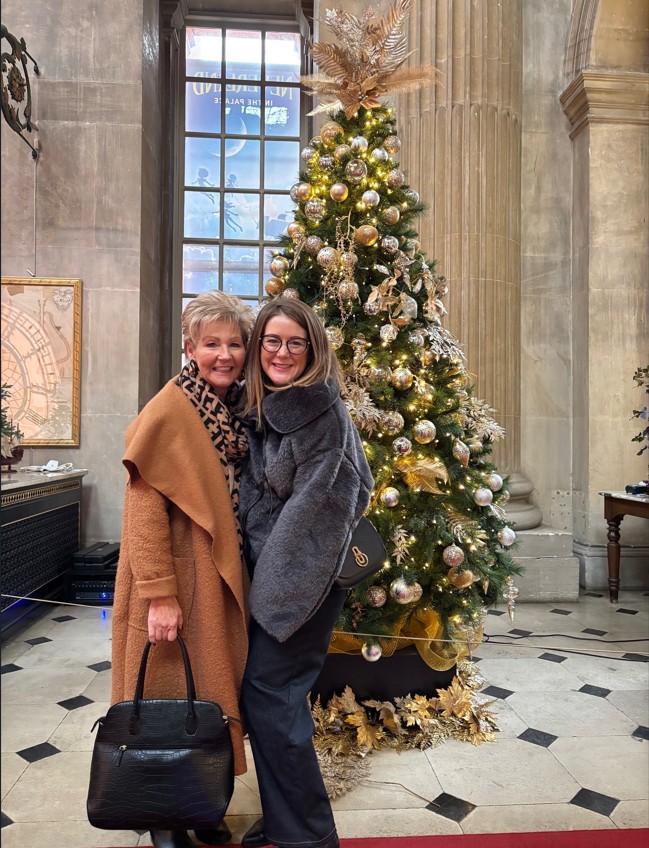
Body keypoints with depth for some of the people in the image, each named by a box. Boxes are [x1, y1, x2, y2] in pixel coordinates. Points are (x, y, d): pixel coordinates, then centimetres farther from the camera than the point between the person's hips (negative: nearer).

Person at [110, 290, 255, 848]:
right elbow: (145, 507, -17)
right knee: (174, 697, 7)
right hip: (179, 578, -7)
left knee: (216, 688, 16)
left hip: (226, 579, 7)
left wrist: (239, 576, 10)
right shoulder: (169, 411, -14)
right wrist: (160, 594, -20)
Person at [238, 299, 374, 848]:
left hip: (303, 574, -8)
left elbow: (313, 499, -18)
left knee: (269, 690, -1)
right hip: (271, 572, 8)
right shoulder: (262, 408, 10)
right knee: (267, 690, 15)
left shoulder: (322, 410, -16)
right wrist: (253, 565, 10)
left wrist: (269, 571, -12)